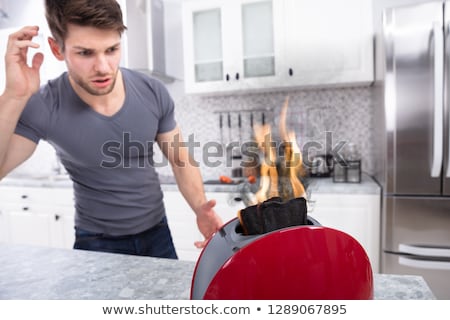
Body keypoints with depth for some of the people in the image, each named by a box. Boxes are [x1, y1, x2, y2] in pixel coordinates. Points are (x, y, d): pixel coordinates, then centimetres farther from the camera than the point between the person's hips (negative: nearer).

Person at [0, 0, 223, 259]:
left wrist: (200, 208, -21)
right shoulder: (42, 108, -19)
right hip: (97, 243, -2)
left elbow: (182, 162, -5)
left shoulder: (153, 93, -14)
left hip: (157, 233, 3)